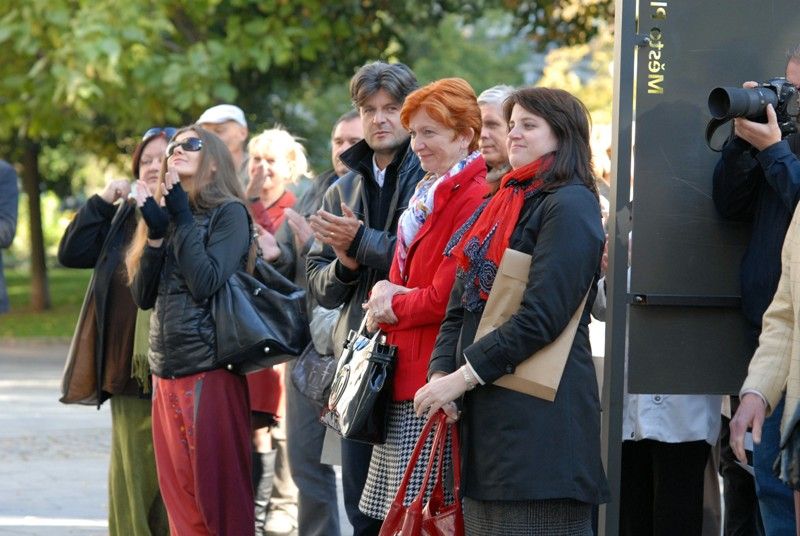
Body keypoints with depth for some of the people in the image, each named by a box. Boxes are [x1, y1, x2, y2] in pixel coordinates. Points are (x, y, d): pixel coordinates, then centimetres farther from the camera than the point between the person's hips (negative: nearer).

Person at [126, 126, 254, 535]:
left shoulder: (229, 213, -3)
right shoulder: (163, 213, 16)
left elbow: (206, 283, -17)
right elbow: (142, 296, 9)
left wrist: (181, 218, -10)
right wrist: (155, 233, -3)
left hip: (211, 367, -7)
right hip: (165, 369, 7)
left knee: (220, 492, -6)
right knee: (180, 499, 6)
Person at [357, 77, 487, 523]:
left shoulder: (475, 198, -14)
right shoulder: (428, 194, 18)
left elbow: (446, 297, -18)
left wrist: (394, 306, -2)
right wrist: (384, 296, -3)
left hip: (436, 375, -10)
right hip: (405, 375, 10)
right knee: (395, 510, 11)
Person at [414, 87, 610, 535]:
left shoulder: (571, 205, -7)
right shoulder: (500, 206, 19)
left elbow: (542, 316, -16)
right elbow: (460, 307, 16)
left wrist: (465, 376, -15)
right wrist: (441, 375, -1)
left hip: (540, 414, -8)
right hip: (484, 411, 8)